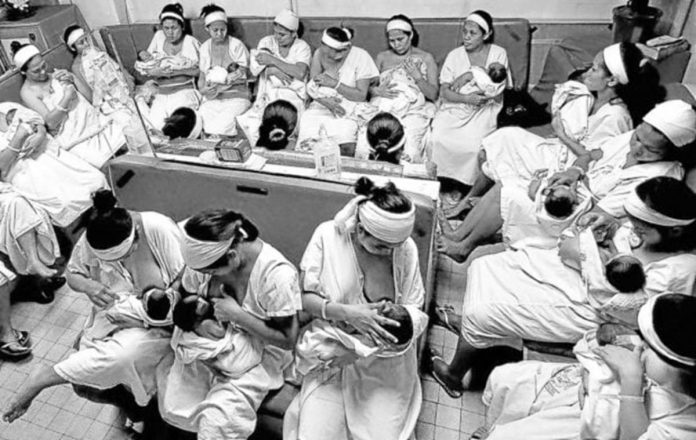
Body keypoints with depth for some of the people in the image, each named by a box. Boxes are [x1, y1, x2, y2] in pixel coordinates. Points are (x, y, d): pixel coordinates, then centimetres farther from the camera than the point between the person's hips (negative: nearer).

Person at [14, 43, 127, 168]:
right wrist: (66, 98, -16)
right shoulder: (27, 92, 0)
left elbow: (89, 95, 11)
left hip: (95, 120, 6)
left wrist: (72, 78, -3)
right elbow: (50, 122, -11)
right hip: (76, 138, -6)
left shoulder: (56, 75, 16)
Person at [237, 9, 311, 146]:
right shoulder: (266, 42, 11)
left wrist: (272, 60, -15)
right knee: (248, 121, -25)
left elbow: (300, 73, -18)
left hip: (292, 94, -2)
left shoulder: (302, 47, 2)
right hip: (267, 93, 3)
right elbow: (254, 70, 0)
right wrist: (273, 70, -17)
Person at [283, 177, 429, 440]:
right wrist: (346, 313, -28)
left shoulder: (406, 249, -11)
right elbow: (303, 297, -12)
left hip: (385, 363, 1)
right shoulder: (327, 235, -14)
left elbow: (415, 309, -2)